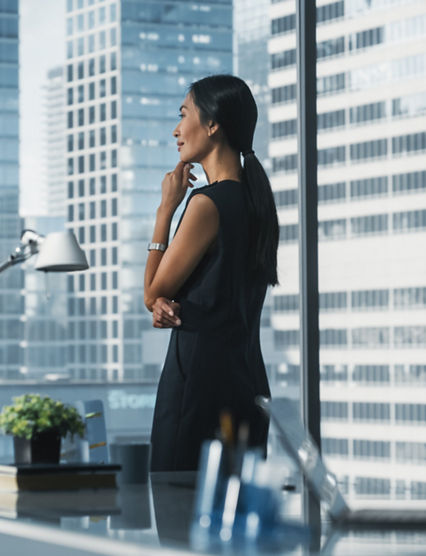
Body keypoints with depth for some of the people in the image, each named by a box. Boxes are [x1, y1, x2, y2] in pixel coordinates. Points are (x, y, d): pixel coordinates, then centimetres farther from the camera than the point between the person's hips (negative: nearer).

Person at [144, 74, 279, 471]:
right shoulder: (254, 198, 13)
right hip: (246, 375, 9)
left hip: (200, 376, -9)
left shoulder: (208, 203, -14)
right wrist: (168, 306, -1)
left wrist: (167, 206, -1)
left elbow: (152, 293, -5)